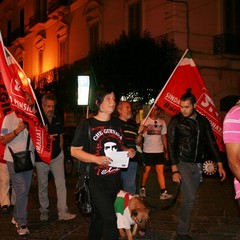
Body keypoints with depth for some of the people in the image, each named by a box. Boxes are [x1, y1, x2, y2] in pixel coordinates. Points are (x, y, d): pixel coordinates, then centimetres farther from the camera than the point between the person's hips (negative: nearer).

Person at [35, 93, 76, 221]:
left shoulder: (57, 118, 7)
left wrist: (59, 150, 13)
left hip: (57, 156, 3)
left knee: (61, 183, -6)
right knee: (42, 185, 9)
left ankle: (62, 212, -4)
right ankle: (44, 211, 24)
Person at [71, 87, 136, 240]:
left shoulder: (117, 123, 11)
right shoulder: (87, 125, -7)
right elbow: (74, 151, -9)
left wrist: (128, 152, 0)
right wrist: (96, 159, -22)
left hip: (115, 179, 6)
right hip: (97, 180, -6)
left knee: (100, 215, 18)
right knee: (110, 218, -13)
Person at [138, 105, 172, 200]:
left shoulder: (162, 122, 10)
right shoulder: (145, 121, -1)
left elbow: (164, 136, 14)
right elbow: (140, 134, -4)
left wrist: (166, 150, 10)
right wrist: (142, 131, -28)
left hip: (159, 150, 3)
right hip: (148, 151, -2)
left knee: (160, 171, -2)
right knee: (146, 170, 4)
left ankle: (163, 192, -3)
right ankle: (142, 189, 22)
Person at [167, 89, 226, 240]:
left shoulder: (203, 121, 5)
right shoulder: (176, 121, -6)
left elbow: (212, 143, 8)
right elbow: (171, 145, -8)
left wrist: (220, 165, 3)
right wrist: (174, 170, -14)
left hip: (197, 165, 4)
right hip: (182, 163, -4)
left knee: (190, 198, 8)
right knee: (190, 198, -14)